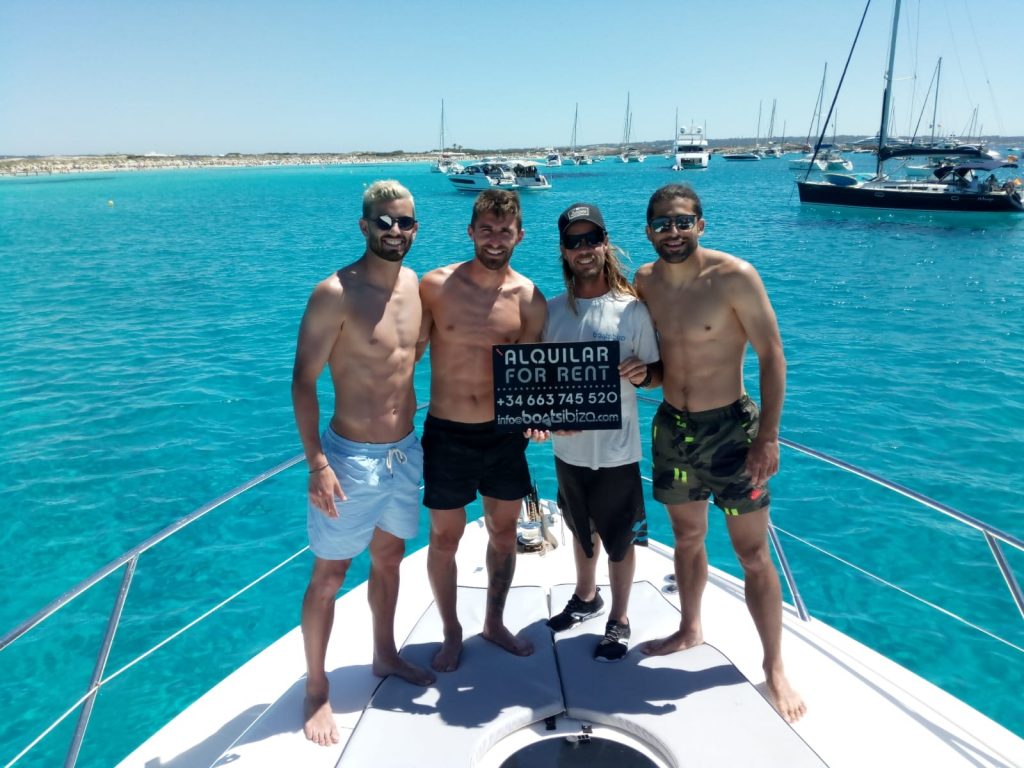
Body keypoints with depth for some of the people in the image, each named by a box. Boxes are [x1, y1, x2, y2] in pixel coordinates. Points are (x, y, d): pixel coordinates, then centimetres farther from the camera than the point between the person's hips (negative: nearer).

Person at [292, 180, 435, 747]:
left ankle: (385, 655, 42)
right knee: (329, 576, 7)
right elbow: (302, 382, -16)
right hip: (352, 457, -6)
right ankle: (315, 688, 26)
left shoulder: (414, 283, 3)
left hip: (405, 451, 7)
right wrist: (316, 463, -21)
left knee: (389, 558, 22)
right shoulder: (335, 294, -17)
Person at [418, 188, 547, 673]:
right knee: (445, 537, 9)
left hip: (504, 434, 2)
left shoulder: (530, 299, -4)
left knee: (504, 531, 16)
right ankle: (451, 632, 33)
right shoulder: (435, 286, -9)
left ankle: (494, 623, 39)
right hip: (447, 435, -2)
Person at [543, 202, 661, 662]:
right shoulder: (552, 310, -1)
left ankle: (619, 620, 32)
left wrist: (643, 373, -25)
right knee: (582, 529, 24)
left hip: (617, 448, -3)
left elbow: (657, 374, -4)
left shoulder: (631, 309, -10)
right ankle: (586, 596, 47)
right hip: (569, 446, 4)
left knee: (619, 538, 11)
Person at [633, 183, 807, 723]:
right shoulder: (644, 282, -1)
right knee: (687, 537, 20)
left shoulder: (735, 277, -16)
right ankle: (690, 629, 41)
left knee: (753, 553, 4)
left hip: (730, 429, -4)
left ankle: (774, 667, 20)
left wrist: (768, 436, -17)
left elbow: (771, 356, -14)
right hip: (672, 427, 5)